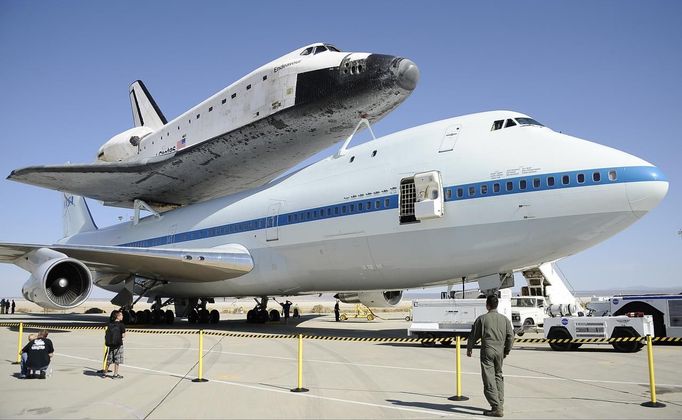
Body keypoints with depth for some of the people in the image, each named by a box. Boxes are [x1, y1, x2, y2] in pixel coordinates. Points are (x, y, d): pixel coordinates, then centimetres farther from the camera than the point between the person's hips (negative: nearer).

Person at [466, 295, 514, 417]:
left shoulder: (482, 319, -3)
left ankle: (497, 408, -9)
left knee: (489, 379, -4)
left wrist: (469, 349, 14)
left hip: (487, 351, -5)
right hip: (500, 351, 5)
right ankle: (500, 404, 20)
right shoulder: (504, 319, 6)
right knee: (498, 376, 20)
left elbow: (473, 336, 0)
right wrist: (507, 350, 17)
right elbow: (510, 336, 5)